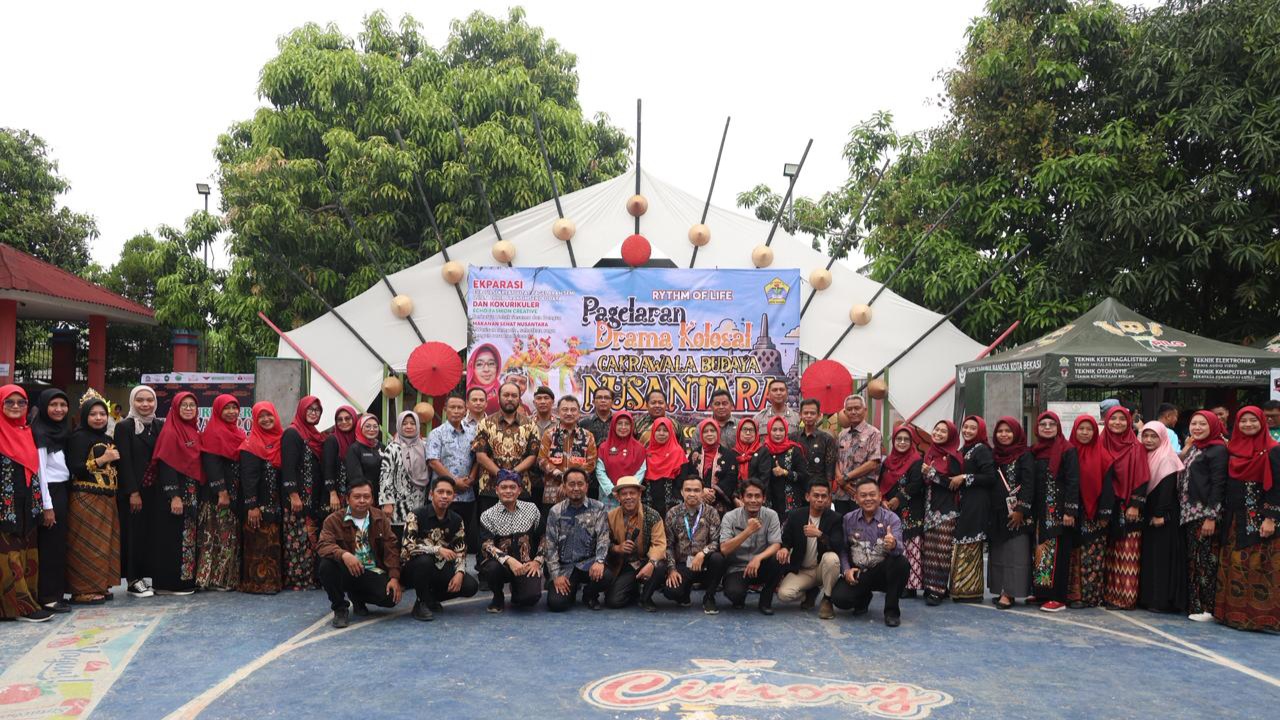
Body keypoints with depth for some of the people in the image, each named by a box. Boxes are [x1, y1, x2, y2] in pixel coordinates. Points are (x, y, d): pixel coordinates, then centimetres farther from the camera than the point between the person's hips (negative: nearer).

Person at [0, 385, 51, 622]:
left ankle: (28, 599, 15)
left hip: (26, 504, 7)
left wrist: (38, 502, 15)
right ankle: (23, 606, -2)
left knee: (27, 553, 9)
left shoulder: (27, 432, 12)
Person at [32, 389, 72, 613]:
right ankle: (48, 596, 2)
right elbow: (40, 471, -14)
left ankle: (57, 591, 18)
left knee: (60, 543, 11)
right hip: (49, 492, -8)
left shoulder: (62, 430, 12)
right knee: (50, 544, -3)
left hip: (63, 491, 8)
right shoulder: (40, 432, -11)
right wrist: (47, 506, -16)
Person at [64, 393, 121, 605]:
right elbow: (75, 468, -16)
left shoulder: (108, 440, 17)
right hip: (86, 499, -8)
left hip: (107, 499, 8)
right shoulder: (79, 437, -6)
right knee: (87, 545, -6)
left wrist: (114, 460, 10)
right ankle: (83, 590, -1)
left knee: (104, 544, 9)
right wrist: (102, 459, -19)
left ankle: (99, 586, 17)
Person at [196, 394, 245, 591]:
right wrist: (221, 492, -20)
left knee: (233, 537, 8)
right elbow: (210, 464, -14)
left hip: (236, 494, 8)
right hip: (216, 494, -7)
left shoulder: (239, 433, 17)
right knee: (217, 536, -8)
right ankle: (213, 578, -5)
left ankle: (231, 577, 12)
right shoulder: (213, 432, -5)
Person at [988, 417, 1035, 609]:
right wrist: (988, 511, 10)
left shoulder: (1025, 455, -4)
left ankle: (1009, 593, -8)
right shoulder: (994, 454, 13)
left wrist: (1021, 509, -18)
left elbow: (1028, 484, -11)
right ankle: (1002, 591, 13)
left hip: (1016, 512, -6)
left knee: (1015, 553, -7)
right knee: (998, 552, 7)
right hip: (997, 512, 6)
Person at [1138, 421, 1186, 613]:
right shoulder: (1144, 457, 12)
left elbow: (1167, 489, -17)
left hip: (1162, 515, -8)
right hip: (1147, 514, 8)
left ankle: (1163, 600, -3)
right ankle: (1147, 596, 14)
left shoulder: (1167, 459, -10)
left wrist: (1160, 514, -21)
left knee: (1161, 556, -6)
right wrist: (1146, 514, 11)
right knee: (1148, 555, 9)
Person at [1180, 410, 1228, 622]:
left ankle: (1208, 608, 0)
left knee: (1205, 559, -6)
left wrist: (1211, 516, -18)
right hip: (1190, 513, 8)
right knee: (1193, 559, 10)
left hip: (1206, 514, -8)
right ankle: (1194, 604, 17)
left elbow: (1218, 484, -14)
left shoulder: (1218, 450, -8)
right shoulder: (1193, 449, 17)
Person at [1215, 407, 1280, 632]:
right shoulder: (1232, 448, 11)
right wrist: (1223, 514, 10)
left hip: (1259, 517, -6)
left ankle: (1260, 615, 1)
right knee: (1234, 565, 8)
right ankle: (1234, 611, 14)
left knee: (1259, 565, -6)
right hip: (1234, 518, 6)